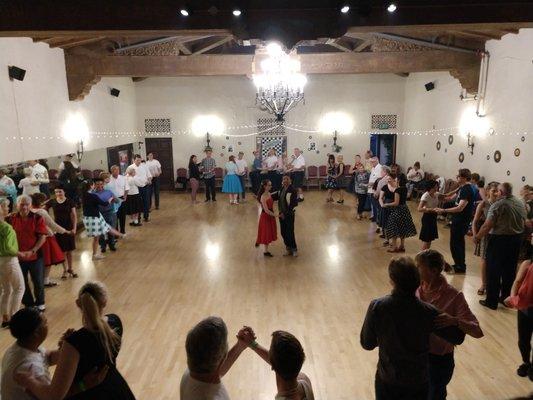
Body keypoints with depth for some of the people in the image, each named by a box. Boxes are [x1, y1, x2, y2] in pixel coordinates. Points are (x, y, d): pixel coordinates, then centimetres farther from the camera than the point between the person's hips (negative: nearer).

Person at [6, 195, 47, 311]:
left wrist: (32, 251, -17)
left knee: (38, 282, 10)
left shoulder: (37, 218, -8)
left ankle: (40, 303, 32)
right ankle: (29, 304, 31)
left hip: (35, 256, -1)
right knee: (22, 283, 12)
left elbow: (43, 237, -9)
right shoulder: (10, 219, -3)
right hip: (18, 257, 1)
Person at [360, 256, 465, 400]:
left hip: (387, 380, 0)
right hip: (418, 381, 1)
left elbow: (367, 344, -12)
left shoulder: (376, 307, -24)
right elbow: (458, 338, -8)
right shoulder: (428, 312, -23)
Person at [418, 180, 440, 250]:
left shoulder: (436, 194, 1)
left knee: (431, 238, 15)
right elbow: (420, 209, -28)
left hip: (433, 217, 8)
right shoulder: (425, 196, -21)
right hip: (427, 217, -8)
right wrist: (432, 209, -34)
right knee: (426, 239, -2)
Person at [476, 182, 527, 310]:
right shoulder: (521, 203, 4)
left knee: (494, 271, 3)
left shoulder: (498, 205, -17)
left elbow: (487, 226, -18)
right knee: (509, 271, 17)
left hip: (499, 240, -6)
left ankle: (492, 301, 10)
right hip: (517, 240, 7)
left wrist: (477, 237, -5)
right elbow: (524, 223, 14)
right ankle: (505, 297, 29)